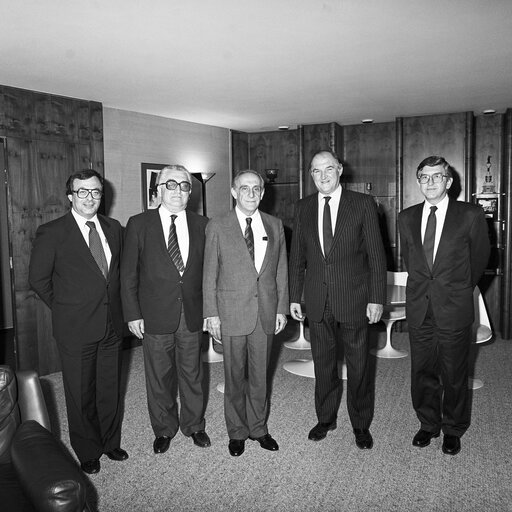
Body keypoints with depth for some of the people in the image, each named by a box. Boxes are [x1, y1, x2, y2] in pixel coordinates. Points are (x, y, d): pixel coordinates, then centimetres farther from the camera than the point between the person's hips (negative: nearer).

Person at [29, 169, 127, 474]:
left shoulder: (114, 228, 5)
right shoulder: (51, 233, -9)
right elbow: (38, 278, -2)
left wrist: (115, 306, 8)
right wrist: (65, 308, 1)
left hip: (112, 325, 4)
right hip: (76, 328, -4)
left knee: (110, 389, 16)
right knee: (81, 393, 11)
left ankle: (111, 442, 37)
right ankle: (88, 451, 31)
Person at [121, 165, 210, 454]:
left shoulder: (202, 225, 3)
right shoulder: (139, 224, -2)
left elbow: (208, 270, 5)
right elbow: (129, 274, -1)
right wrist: (133, 314, -5)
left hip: (193, 315, 2)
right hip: (155, 316, -1)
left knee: (192, 374, 14)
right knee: (159, 378, 12)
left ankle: (194, 425, 35)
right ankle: (164, 430, 33)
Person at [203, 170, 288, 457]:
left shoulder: (275, 226, 6)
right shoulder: (218, 228, -2)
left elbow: (281, 270, 9)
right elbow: (209, 274, -2)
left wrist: (282, 308, 4)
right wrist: (212, 314, -6)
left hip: (266, 312, 3)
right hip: (232, 312, -2)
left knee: (260, 374, 14)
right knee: (235, 377, 9)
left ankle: (258, 428, 31)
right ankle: (237, 432, 27)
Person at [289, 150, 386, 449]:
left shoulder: (364, 204, -4)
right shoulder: (304, 208, 6)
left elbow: (376, 255, -5)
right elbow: (297, 256, 9)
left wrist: (377, 298, -9)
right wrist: (295, 297, 6)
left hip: (354, 299, -3)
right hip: (317, 299, 3)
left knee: (358, 365, 9)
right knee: (323, 363, 14)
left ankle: (361, 424, 28)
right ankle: (326, 418, 32)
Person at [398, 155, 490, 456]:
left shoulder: (471, 216, -5)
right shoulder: (407, 217, 6)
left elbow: (479, 258, 8)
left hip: (454, 308, -3)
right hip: (419, 309, 3)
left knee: (454, 375, 9)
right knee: (423, 372, 13)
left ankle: (453, 430, 29)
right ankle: (428, 425, 32)